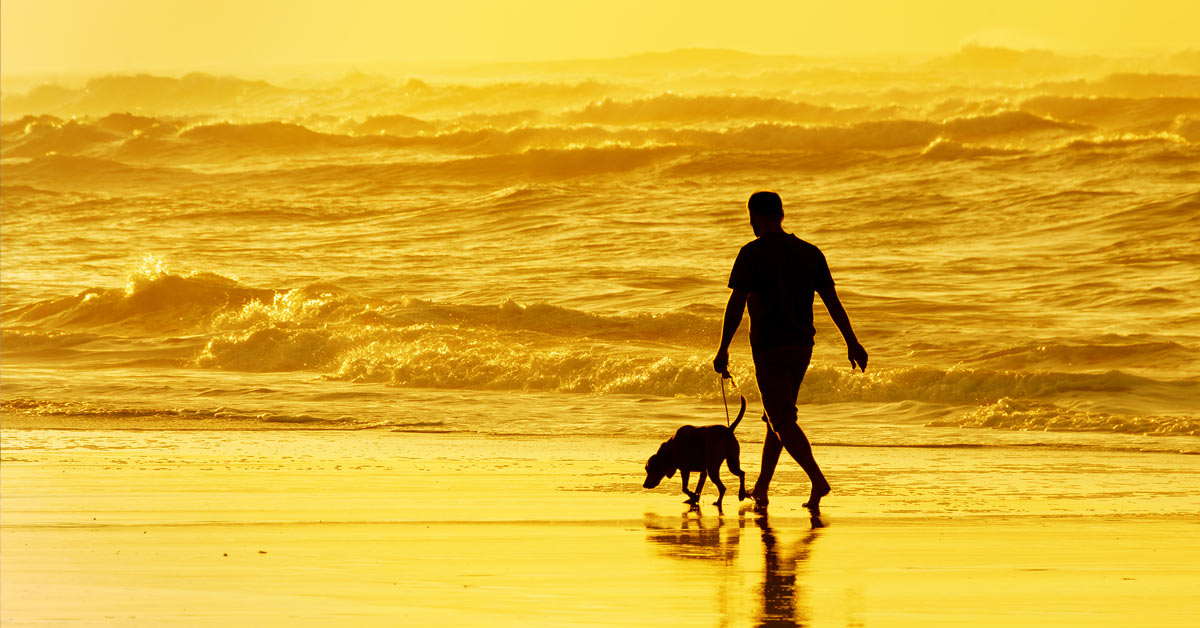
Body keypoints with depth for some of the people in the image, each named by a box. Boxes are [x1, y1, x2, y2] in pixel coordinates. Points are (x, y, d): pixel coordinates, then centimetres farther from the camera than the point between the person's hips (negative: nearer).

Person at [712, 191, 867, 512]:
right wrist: (852, 342, 7)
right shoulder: (810, 253, 8)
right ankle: (761, 488, 24)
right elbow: (832, 301, 6)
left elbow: (736, 304, -13)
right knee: (776, 416, 17)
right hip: (802, 344, 6)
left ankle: (818, 481, -24)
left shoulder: (752, 254, -8)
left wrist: (723, 349, -11)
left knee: (783, 421, -8)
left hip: (769, 347, -6)